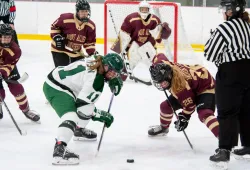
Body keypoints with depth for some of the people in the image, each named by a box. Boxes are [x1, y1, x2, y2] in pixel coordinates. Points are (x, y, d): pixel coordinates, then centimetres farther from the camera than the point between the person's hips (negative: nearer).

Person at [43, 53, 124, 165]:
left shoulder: (97, 61, -2)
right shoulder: (96, 79, -25)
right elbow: (83, 105, -24)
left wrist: (115, 81, 1)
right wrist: (101, 115, -12)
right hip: (55, 89, -11)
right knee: (72, 117, -29)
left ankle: (79, 130, 35)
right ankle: (59, 150, -43)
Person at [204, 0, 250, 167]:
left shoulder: (225, 28, -16)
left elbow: (210, 55, -9)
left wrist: (213, 39, 7)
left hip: (231, 73, -7)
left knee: (227, 112, -4)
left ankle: (224, 151, -8)